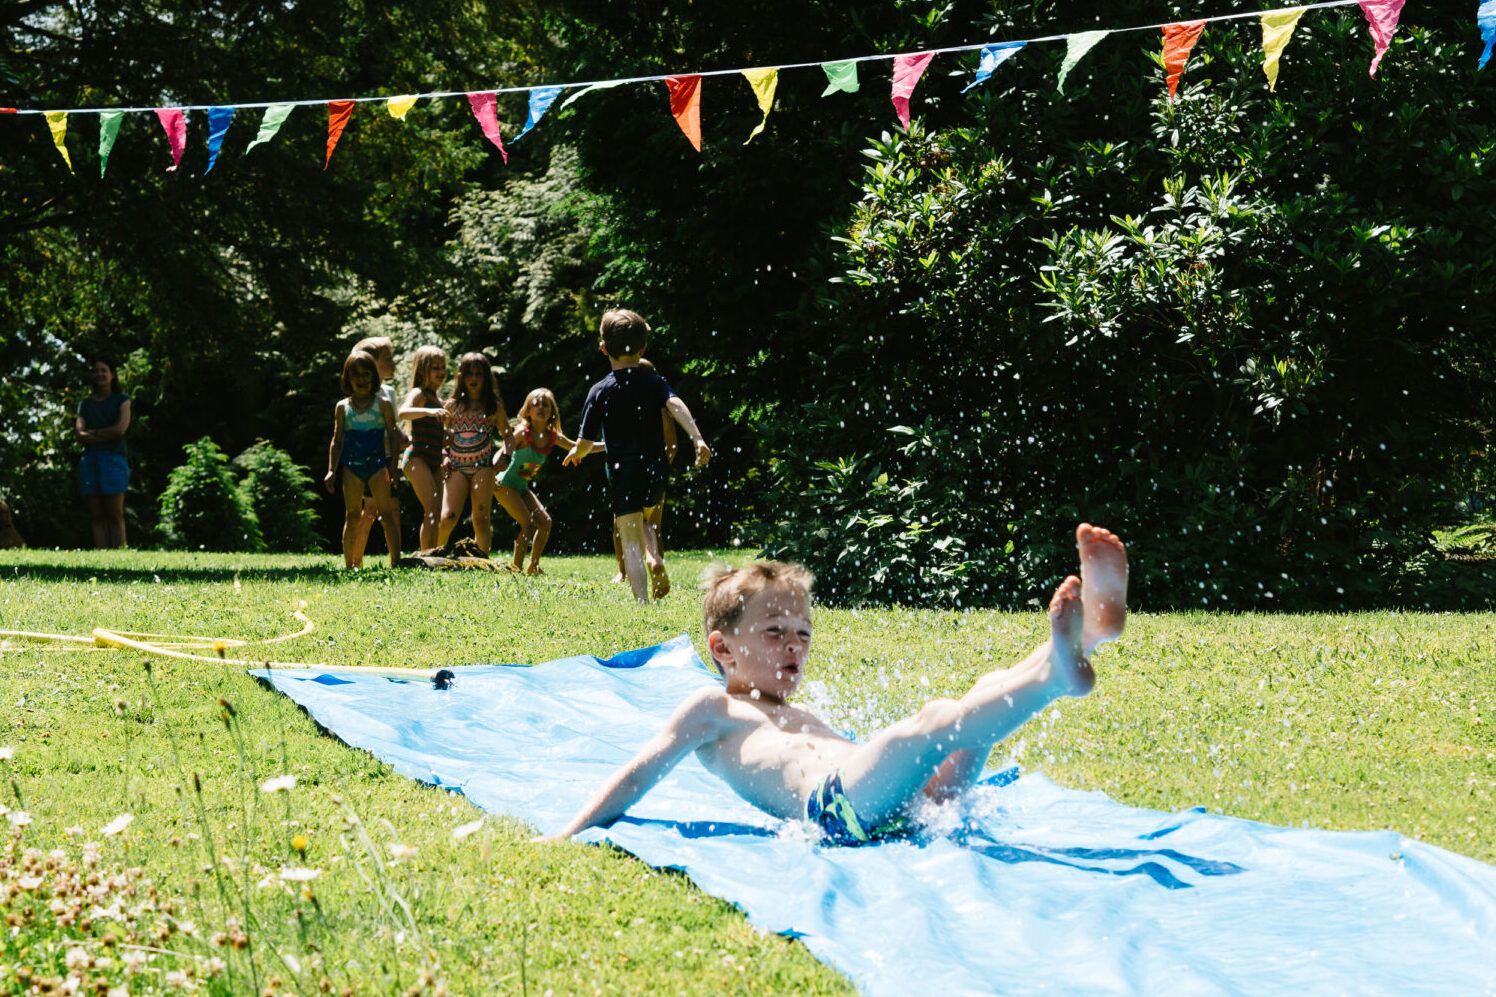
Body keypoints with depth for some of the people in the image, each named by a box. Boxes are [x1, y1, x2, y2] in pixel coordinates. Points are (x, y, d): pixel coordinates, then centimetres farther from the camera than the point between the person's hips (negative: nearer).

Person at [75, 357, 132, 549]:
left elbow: (120, 429, -5)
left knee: (115, 515, -8)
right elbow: (79, 435, 3)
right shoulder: (85, 404, 17)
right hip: (89, 460, 3)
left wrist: (91, 433, 0)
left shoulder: (121, 400, 10)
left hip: (113, 459, -3)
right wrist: (106, 436, -7)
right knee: (96, 516, -1)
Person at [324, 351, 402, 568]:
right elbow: (337, 440, 10)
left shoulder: (383, 405, 4)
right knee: (352, 515, 4)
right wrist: (331, 470, 2)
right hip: (351, 466, 2)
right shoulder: (342, 407, 9)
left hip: (378, 463, -2)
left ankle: (395, 561, -8)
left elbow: (392, 436, 5)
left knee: (387, 513, -7)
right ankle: (350, 564, 6)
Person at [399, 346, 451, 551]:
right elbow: (403, 412, -29)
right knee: (432, 510, -20)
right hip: (417, 458, -9)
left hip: (434, 462, 9)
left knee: (438, 513, 6)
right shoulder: (418, 394, -5)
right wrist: (429, 411, -43)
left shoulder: (439, 401, 19)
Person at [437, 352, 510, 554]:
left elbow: (506, 435, 13)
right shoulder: (452, 405, 7)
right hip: (456, 467, 0)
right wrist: (443, 458, -2)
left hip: (482, 465, 0)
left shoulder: (494, 405, 7)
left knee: (482, 519, -3)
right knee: (447, 518, -12)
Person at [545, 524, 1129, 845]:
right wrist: (574, 833, 7)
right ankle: (1058, 675, -52)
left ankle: (1093, 621, -32)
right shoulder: (713, 711, 20)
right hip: (831, 804, -7)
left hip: (903, 805, 7)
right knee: (933, 724, -31)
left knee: (983, 700, -9)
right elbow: (643, 772, 16)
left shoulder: (803, 719, 41)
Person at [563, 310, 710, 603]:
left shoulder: (600, 391, -1)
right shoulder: (654, 382, 3)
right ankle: (654, 558, 2)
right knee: (641, 522, 29)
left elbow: (586, 442, -2)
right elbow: (675, 405, -18)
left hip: (622, 473, -3)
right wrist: (698, 440, -29)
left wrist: (576, 453, 22)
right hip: (655, 471, 3)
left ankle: (643, 602, -14)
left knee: (630, 542, -1)